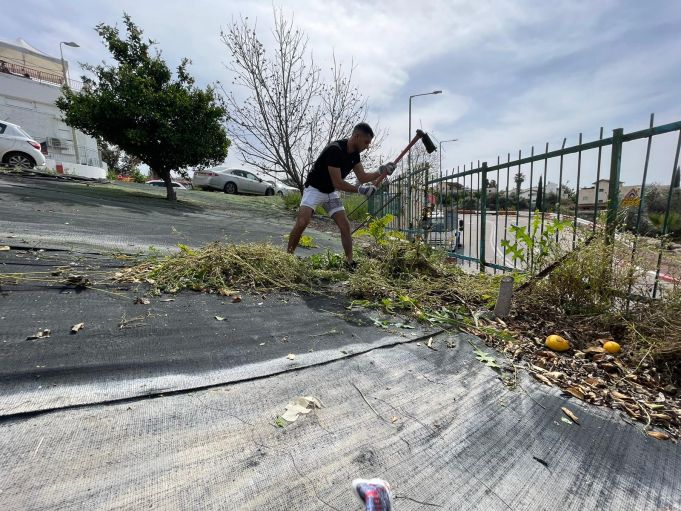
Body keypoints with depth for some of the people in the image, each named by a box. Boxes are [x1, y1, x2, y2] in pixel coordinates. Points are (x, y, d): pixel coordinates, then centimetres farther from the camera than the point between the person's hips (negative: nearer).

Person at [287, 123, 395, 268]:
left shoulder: (354, 154, -1)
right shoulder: (335, 150, -26)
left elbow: (363, 177, 4)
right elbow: (338, 183, -27)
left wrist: (381, 172, -9)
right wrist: (359, 189, -27)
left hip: (331, 192, 7)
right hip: (315, 189, -7)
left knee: (345, 226, -1)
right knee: (301, 223, -23)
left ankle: (350, 261, 7)